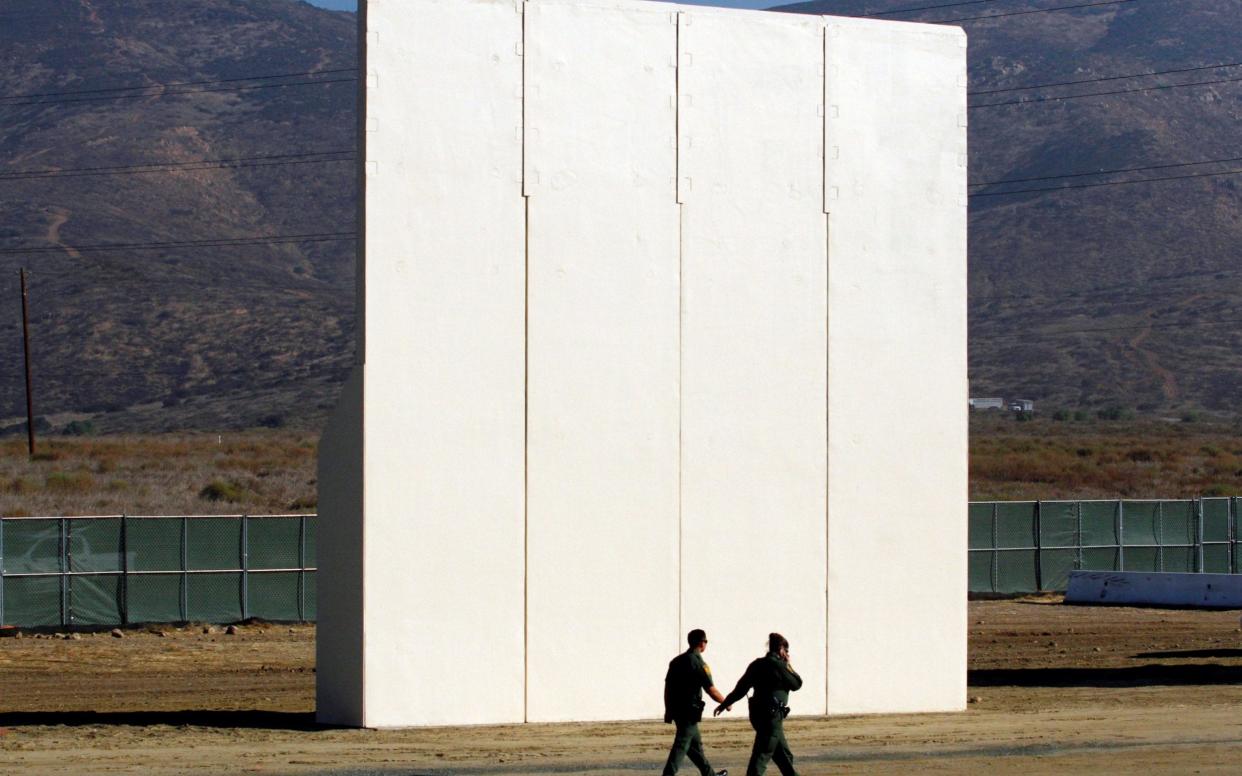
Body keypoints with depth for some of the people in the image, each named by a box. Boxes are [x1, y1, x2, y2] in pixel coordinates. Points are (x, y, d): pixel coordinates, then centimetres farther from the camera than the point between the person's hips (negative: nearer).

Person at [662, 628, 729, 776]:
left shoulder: (677, 661, 9)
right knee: (681, 746, -9)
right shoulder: (698, 663, -13)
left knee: (695, 743, 19)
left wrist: (668, 710, 18)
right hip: (689, 711, -8)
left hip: (676, 709, 8)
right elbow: (712, 691, -13)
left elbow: (667, 686, 12)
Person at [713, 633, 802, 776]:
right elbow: (796, 684, -2)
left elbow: (741, 687, 10)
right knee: (762, 755, -11)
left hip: (759, 714, 8)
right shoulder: (778, 665, -13)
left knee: (784, 754, 19)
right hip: (772, 716, -8)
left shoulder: (757, 665, 9)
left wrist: (725, 703, 18)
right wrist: (788, 665, 8)